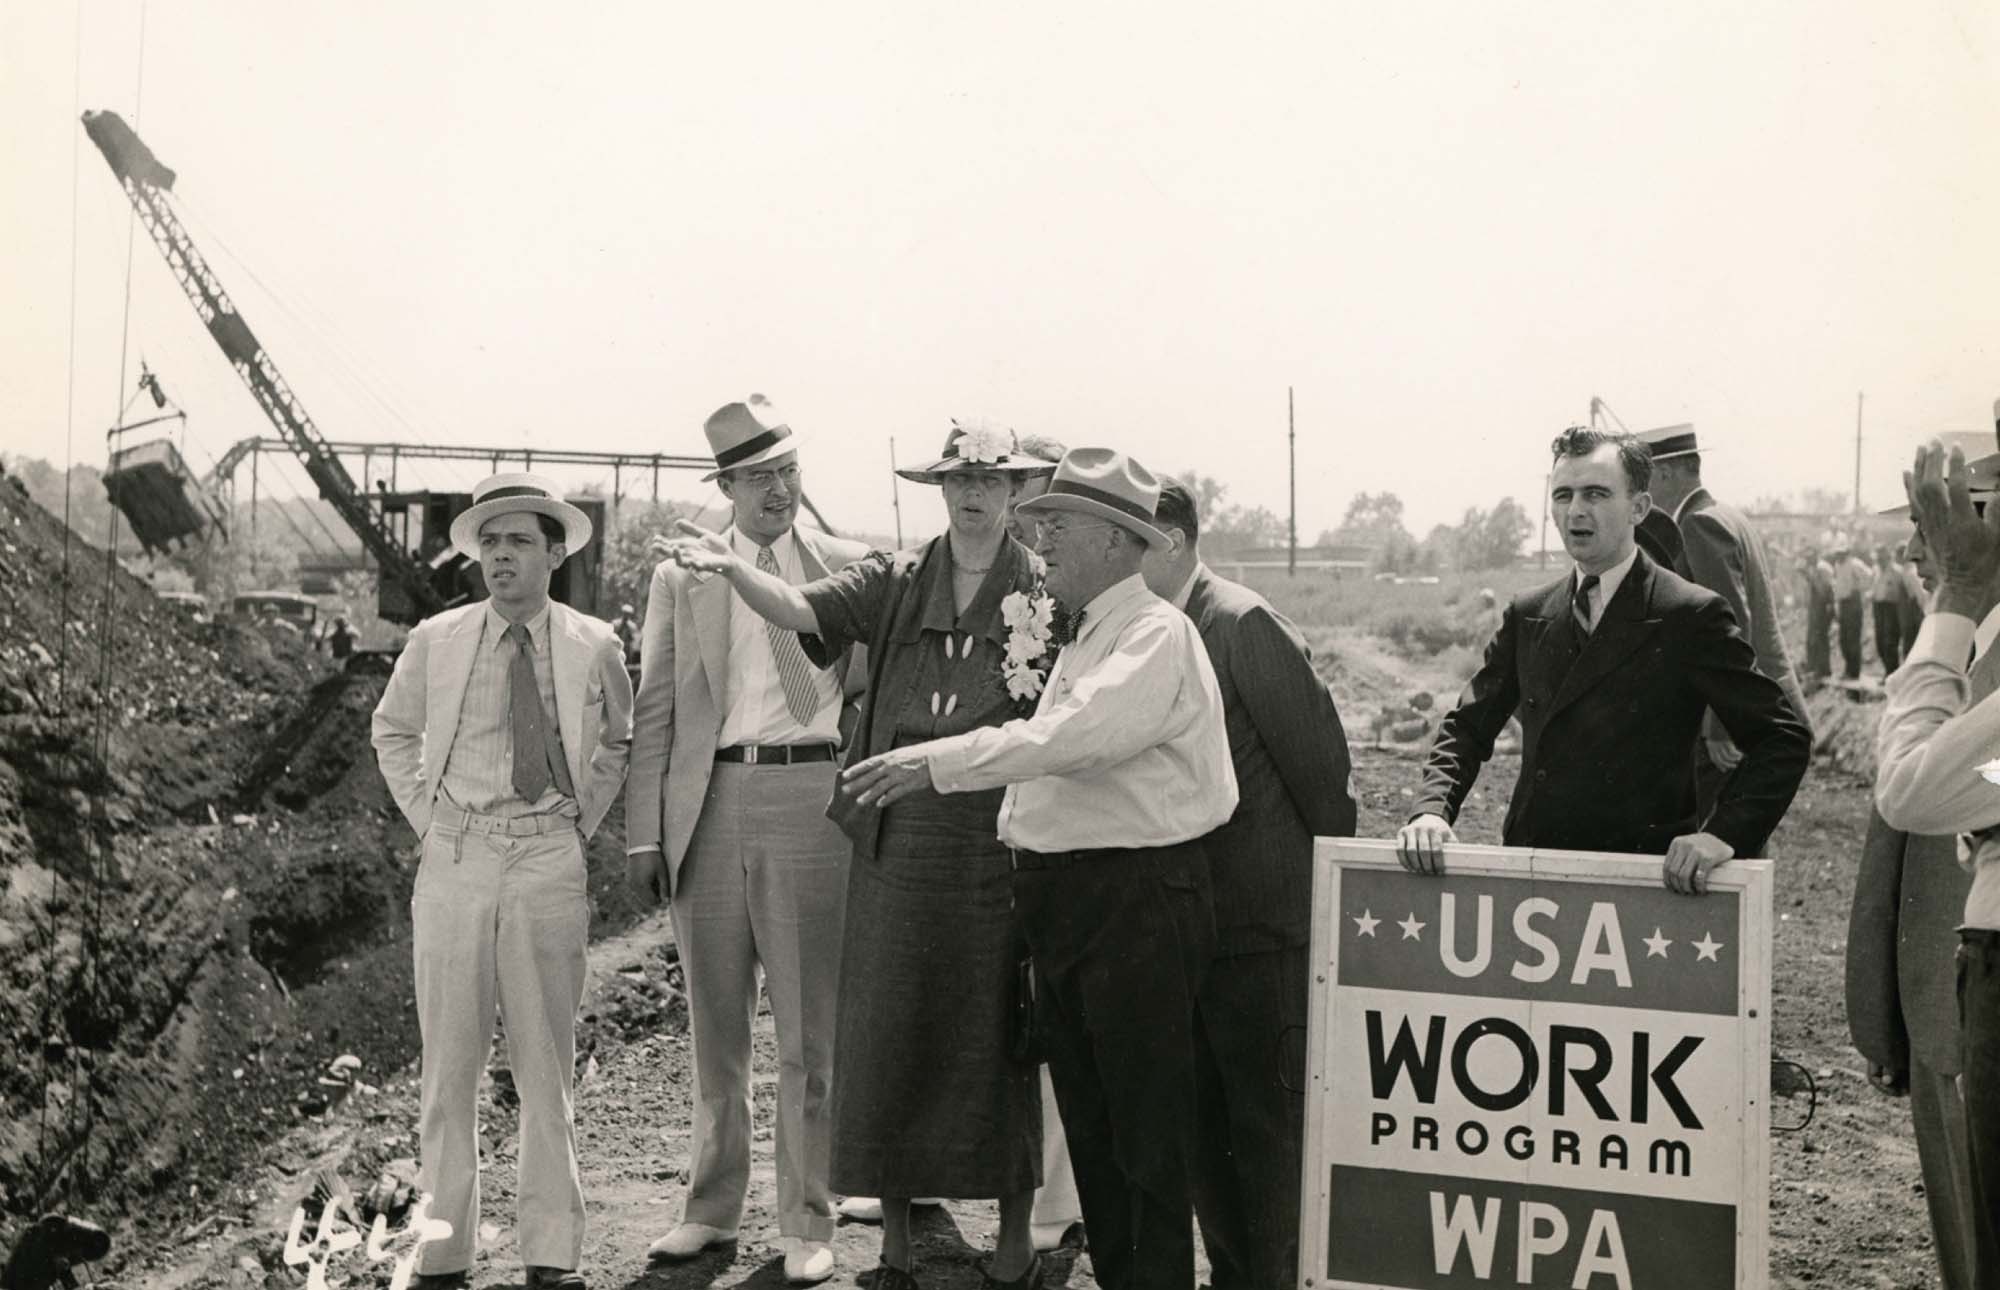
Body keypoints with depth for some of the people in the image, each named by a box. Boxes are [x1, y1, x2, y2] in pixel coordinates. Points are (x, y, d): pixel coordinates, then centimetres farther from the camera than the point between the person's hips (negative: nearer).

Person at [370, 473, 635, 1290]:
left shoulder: (592, 647, 3)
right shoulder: (435, 642, 2)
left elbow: (617, 745, 20)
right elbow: (393, 734, 19)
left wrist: (583, 821, 9)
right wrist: (427, 818, 8)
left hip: (551, 863, 0)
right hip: (455, 857, 0)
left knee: (548, 1066, 6)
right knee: (449, 1066, 3)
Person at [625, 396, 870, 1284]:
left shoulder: (848, 567, 6)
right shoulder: (679, 579, 10)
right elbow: (653, 711, 8)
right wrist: (644, 831, 1)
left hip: (810, 797, -2)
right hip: (709, 801, 2)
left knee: (809, 1027, 2)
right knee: (714, 1022, 10)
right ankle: (711, 1206, 23)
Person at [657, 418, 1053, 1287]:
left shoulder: (1046, 592, 1)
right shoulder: (894, 582, 6)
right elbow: (799, 610, -7)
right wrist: (732, 569, -24)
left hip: (999, 853, -2)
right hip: (896, 849, 2)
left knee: (999, 1045, 5)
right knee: (885, 1042, 6)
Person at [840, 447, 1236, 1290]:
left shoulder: (1157, 636, -12)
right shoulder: (1081, 639, 19)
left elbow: (1072, 737, -26)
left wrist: (938, 763, -28)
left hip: (1138, 903, -10)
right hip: (1061, 900, 10)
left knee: (1148, 1133, -4)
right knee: (1088, 1125, 15)